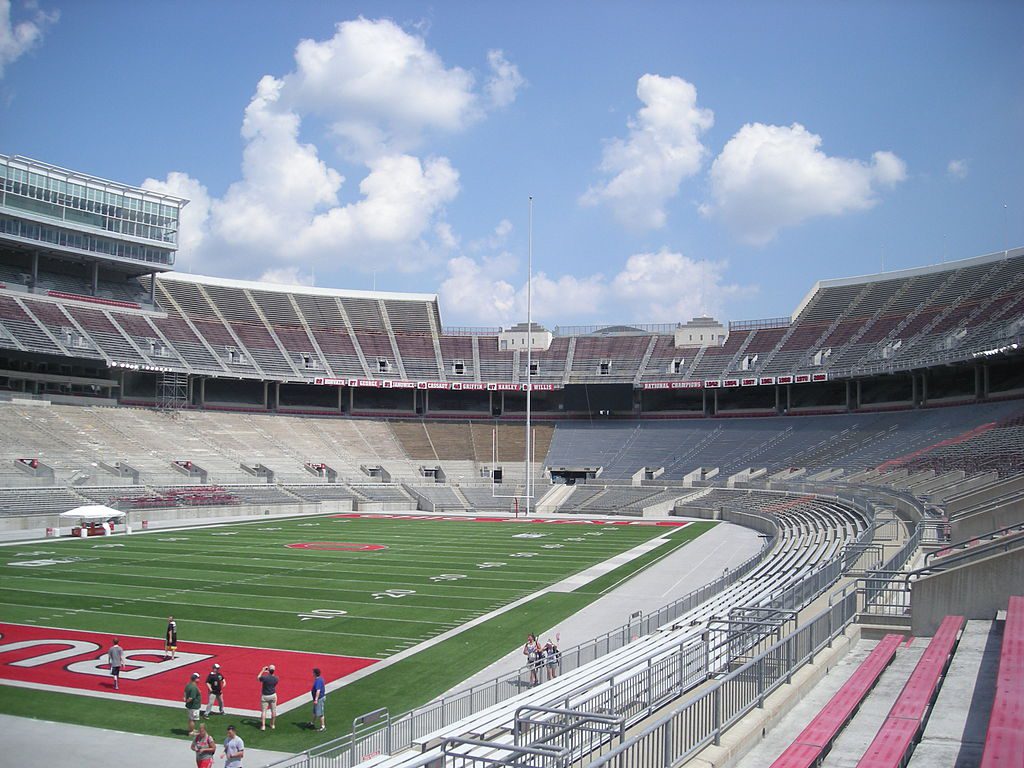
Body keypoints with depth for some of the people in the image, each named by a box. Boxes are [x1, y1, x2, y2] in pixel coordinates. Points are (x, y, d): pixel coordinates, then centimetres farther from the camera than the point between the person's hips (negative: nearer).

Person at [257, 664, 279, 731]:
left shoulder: (264, 677, -23)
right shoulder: (276, 678, -14)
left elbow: (258, 678, -2)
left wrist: (262, 670, 8)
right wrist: (268, 673, 10)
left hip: (265, 696, -2)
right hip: (273, 695, 2)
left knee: (263, 711, 7)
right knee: (273, 711, 14)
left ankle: (263, 726, 6)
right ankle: (272, 725, 25)